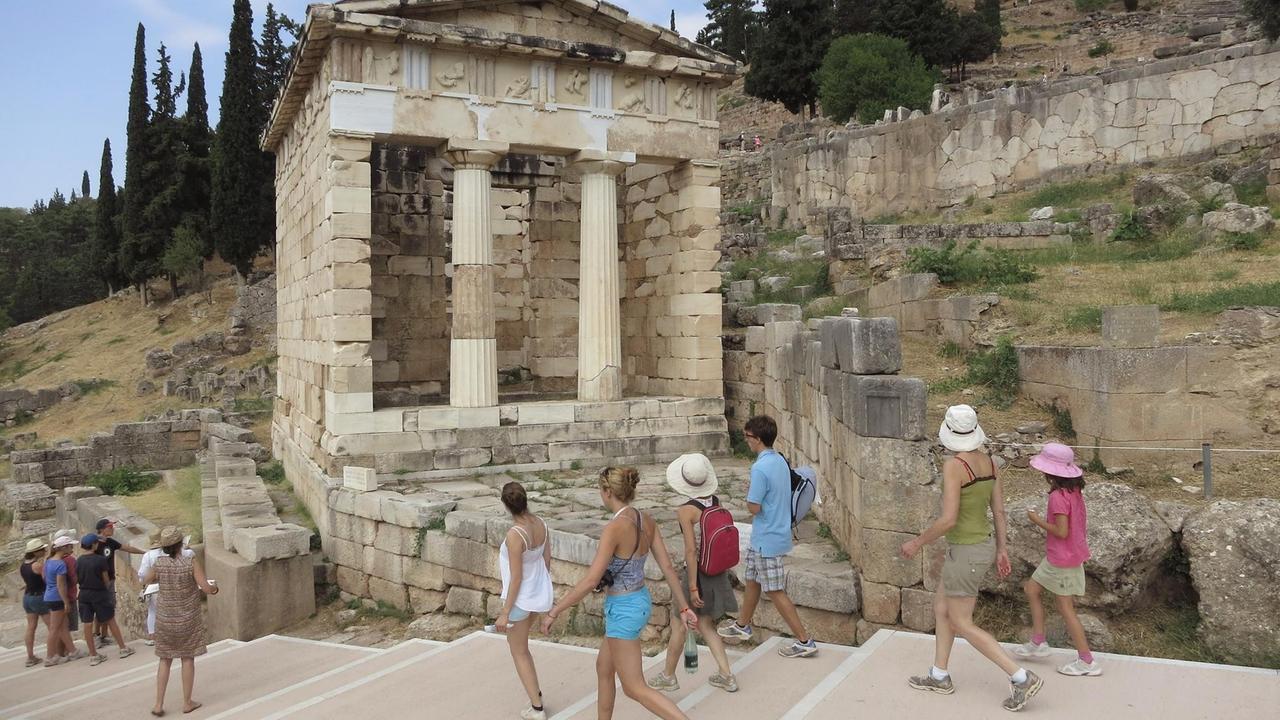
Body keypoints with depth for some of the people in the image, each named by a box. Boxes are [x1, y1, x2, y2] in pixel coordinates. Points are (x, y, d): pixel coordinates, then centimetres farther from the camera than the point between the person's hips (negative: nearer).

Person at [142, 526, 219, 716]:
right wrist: (215, 588, 1)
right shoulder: (191, 563, -18)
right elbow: (205, 587, -21)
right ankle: (187, 702, 19)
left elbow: (145, 581, 10)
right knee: (188, 659, 11)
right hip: (187, 620, -3)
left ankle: (159, 705, 15)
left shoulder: (159, 564, -9)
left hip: (164, 619, 3)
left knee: (165, 660, 15)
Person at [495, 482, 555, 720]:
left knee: (519, 652, 12)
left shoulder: (515, 535, -29)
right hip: (540, 593, 8)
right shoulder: (541, 524, -7)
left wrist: (505, 613, -15)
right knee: (515, 641, 29)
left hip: (521, 598, -8)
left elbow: (516, 577, -24)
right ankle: (535, 691, 34)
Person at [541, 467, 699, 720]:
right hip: (640, 601, 9)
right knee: (603, 668, 26)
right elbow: (668, 567, 2)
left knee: (635, 689, 3)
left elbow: (591, 581, -26)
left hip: (623, 610, -9)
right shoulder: (647, 521, -2)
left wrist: (554, 612, -17)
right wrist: (683, 607, 10)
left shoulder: (615, 527, -26)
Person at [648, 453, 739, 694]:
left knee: (678, 625, 12)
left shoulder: (686, 510, -21)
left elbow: (691, 550, -21)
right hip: (718, 571, 7)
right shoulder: (716, 502, -2)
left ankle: (668, 676, 28)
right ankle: (726, 675, 20)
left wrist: (692, 587, -17)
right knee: (705, 624, 20)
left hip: (697, 572, -6)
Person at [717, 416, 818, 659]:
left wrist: (748, 493, -5)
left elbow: (754, 507, -22)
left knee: (776, 592, 1)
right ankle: (742, 625, 40)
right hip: (777, 533, 9)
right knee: (752, 581, 24)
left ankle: (805, 641, 6)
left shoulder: (760, 468, -24)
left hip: (767, 540, -9)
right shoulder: (780, 461, 4)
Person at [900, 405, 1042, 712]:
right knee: (941, 608, 21)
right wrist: (1001, 549, 17)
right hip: (983, 546, 9)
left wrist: (917, 542, -13)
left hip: (966, 553, -9)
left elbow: (949, 519, -27)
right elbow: (999, 509, 8)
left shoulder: (953, 465, -24)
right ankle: (939, 676, 31)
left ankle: (1022, 678, 5)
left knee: (962, 625, 6)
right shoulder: (988, 461, 1)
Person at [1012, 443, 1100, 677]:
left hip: (1062, 560, -10)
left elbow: (1061, 532, -25)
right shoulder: (1075, 491, 3)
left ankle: (1087, 662, 10)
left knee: (1066, 609, 1)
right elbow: (1082, 524, 10)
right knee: (1031, 589, 19)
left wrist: (1038, 520, -14)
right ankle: (1038, 643, 25)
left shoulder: (1058, 497, -25)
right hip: (1074, 554, 10)